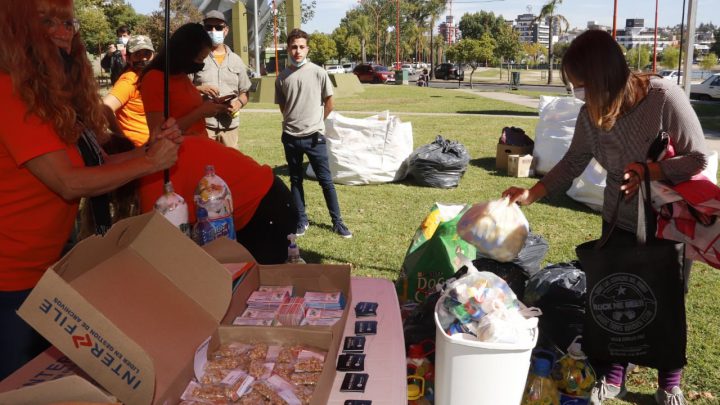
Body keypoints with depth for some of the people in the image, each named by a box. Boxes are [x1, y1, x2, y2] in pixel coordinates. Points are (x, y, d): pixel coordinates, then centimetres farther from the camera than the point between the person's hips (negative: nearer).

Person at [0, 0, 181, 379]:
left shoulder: (60, 95, 7)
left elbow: (95, 163, 8)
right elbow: (68, 182, -25)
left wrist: (151, 147, -7)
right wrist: (150, 162, -17)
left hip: (45, 268, 9)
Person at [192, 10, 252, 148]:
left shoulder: (236, 60, 14)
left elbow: (244, 92, 17)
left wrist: (239, 103, -5)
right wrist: (199, 89, -17)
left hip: (230, 126, 3)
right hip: (202, 125, -3)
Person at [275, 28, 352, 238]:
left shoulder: (318, 72, -5)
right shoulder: (282, 77, 2)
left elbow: (329, 103, 4)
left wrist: (315, 122, 10)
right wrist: (295, 122, 12)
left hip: (314, 137, -3)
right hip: (290, 137, 3)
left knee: (326, 179, 1)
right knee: (295, 180, 11)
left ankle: (337, 221, 11)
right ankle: (301, 220, 22)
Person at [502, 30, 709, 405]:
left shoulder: (665, 97, -26)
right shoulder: (591, 113, -11)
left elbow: (698, 157, -20)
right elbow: (572, 163, 0)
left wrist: (650, 171, -35)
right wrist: (531, 194, -9)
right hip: (619, 221, 4)